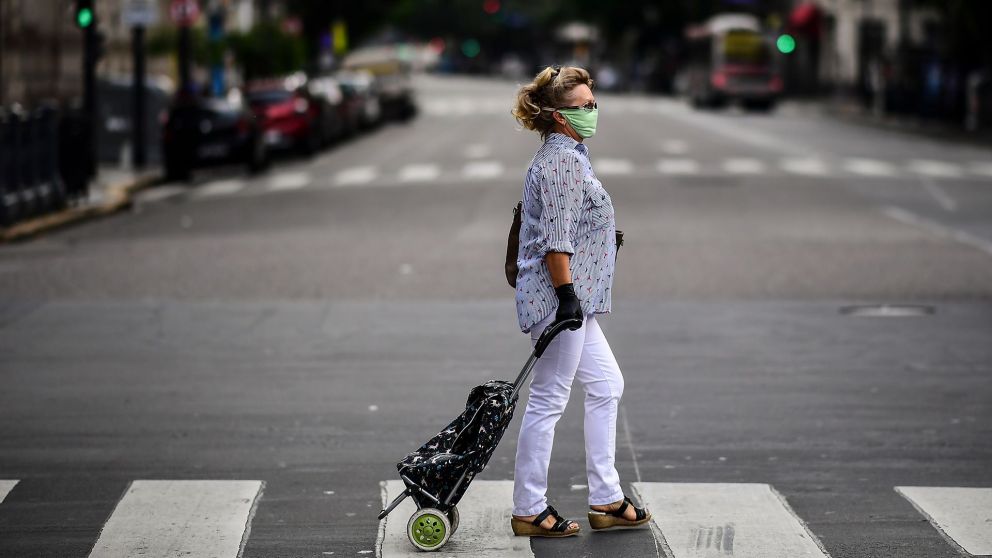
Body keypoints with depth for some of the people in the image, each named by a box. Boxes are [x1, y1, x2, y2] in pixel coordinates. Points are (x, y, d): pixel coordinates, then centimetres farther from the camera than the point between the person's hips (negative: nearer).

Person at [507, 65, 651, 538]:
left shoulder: (563, 156, 17)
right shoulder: (563, 161, -15)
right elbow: (556, 238, -21)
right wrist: (566, 293, -23)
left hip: (574, 302, 11)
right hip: (559, 298, -11)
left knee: (606, 386, 14)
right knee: (548, 400, -4)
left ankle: (606, 501, 18)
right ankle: (529, 511, 3)